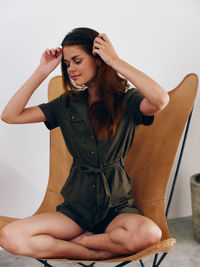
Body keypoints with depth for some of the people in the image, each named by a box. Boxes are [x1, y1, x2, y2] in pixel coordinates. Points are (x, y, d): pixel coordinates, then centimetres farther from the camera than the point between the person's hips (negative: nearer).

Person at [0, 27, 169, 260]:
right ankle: (99, 252, -12)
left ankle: (75, 241, -10)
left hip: (117, 205, -2)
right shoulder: (67, 104, 8)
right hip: (76, 206, 3)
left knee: (149, 234, -37)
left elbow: (161, 100, -26)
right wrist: (42, 72, -2)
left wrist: (115, 61, -19)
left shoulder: (127, 101, -2)